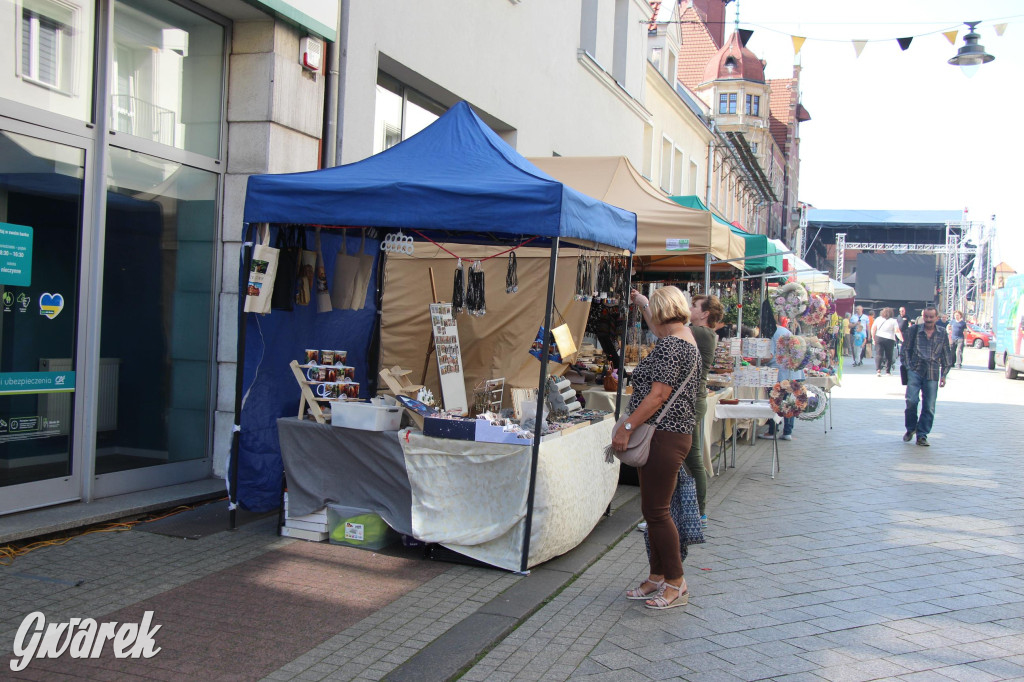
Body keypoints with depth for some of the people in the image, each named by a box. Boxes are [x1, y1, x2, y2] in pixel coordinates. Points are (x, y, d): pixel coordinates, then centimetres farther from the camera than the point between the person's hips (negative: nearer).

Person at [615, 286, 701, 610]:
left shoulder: (670, 345, -17)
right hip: (672, 435, 11)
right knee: (654, 510, 14)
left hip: (664, 437, -11)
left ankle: (676, 584, 5)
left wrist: (626, 428, -20)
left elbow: (658, 395, -22)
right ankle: (657, 577, 23)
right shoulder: (685, 337, 14)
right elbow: (660, 326, 39)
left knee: (656, 511, -4)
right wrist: (641, 302, 52)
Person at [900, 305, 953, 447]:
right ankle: (910, 428, 9)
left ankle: (922, 435, 8)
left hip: (932, 374, 2)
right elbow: (906, 349, 8)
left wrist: (944, 375, 12)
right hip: (915, 370, -2)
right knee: (911, 400, -14)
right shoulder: (914, 330, 5)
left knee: (929, 407, -1)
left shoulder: (942, 334, 10)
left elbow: (946, 356, 16)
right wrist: (907, 367, -2)